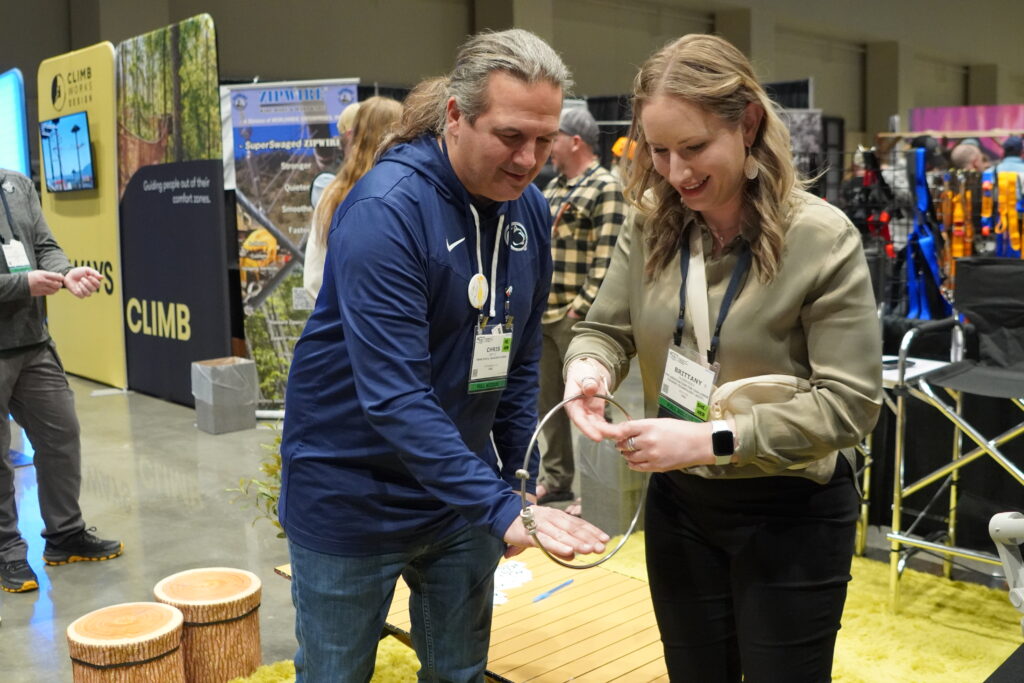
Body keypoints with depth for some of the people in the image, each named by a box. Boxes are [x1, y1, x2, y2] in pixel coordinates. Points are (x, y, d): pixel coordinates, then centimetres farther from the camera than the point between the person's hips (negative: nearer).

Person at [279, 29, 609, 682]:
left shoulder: (530, 211, -1)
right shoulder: (385, 210, -23)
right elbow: (394, 395, -30)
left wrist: (521, 481, 3)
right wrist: (500, 507, -34)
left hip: (461, 490, 6)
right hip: (354, 498, -6)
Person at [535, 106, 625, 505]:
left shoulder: (605, 188, -10)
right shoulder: (554, 187, 17)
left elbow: (605, 258, -17)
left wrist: (581, 307, -20)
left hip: (576, 315, -9)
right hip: (541, 310, 9)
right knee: (548, 398, 15)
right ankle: (556, 479, 27)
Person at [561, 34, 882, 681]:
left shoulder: (823, 238, -18)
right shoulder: (650, 227, -5)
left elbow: (851, 401, -20)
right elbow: (606, 328, 3)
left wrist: (714, 439, -29)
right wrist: (589, 366, -22)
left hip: (792, 515, -4)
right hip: (679, 504, 4)